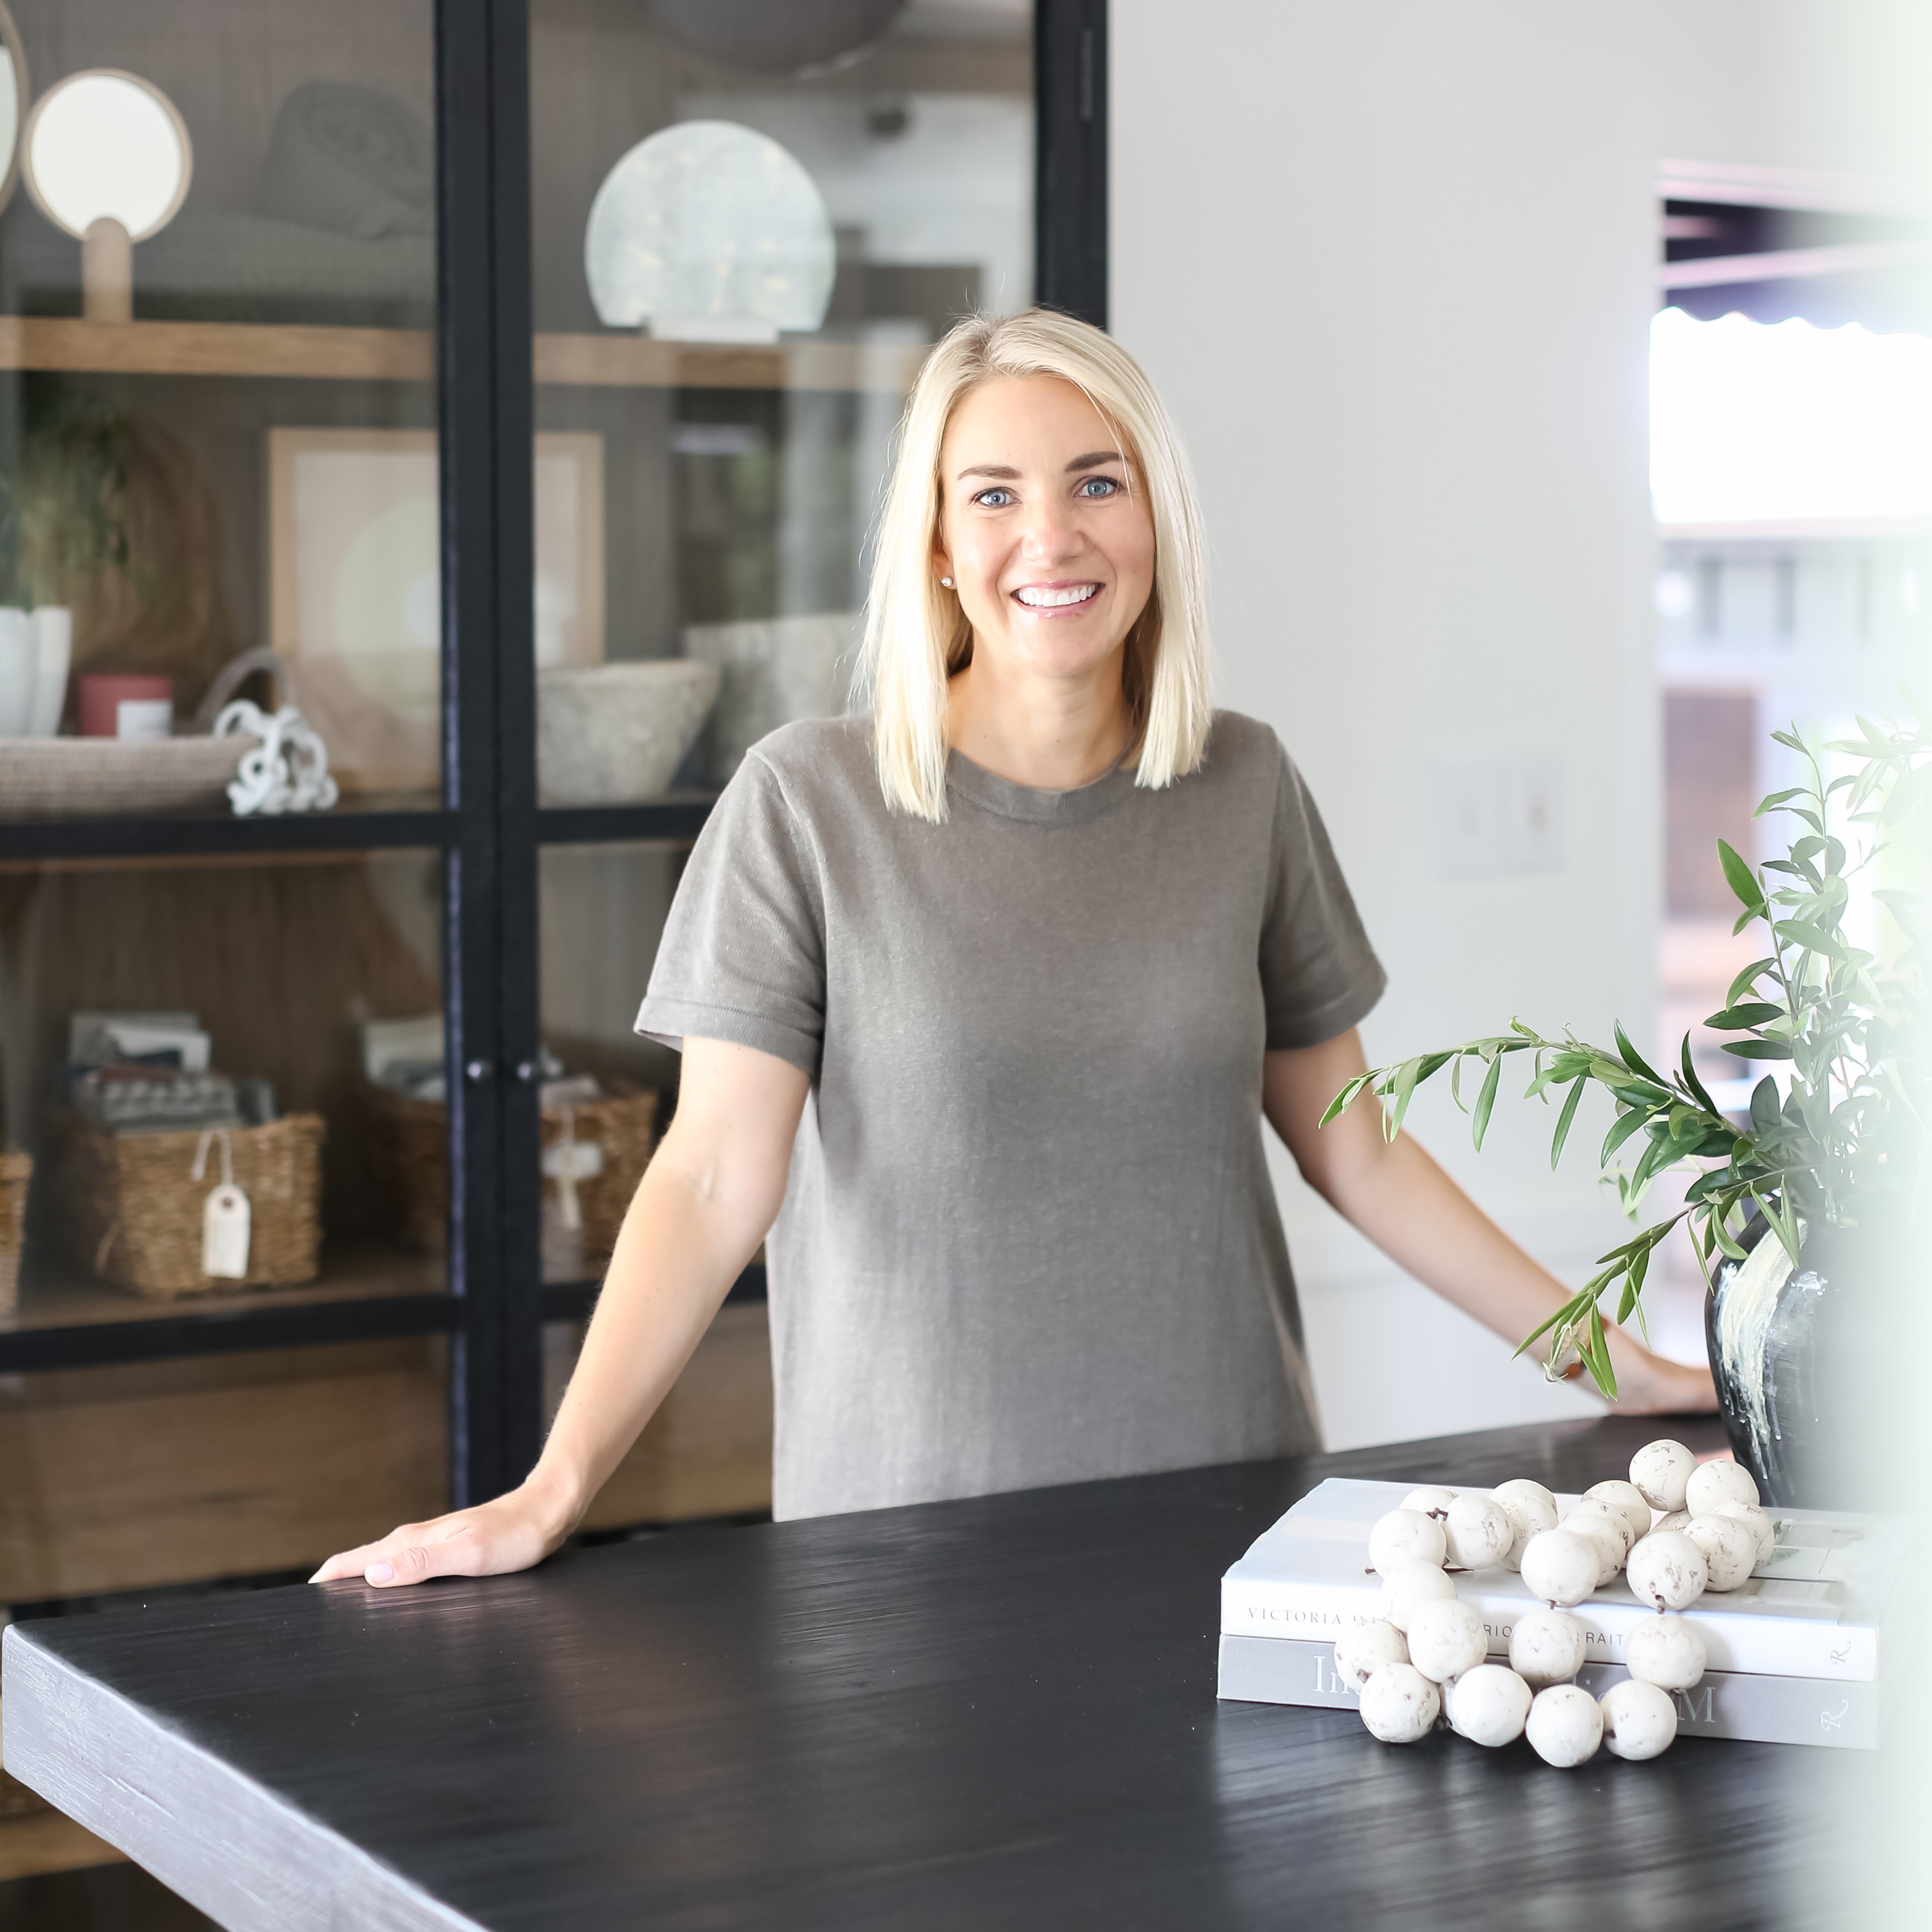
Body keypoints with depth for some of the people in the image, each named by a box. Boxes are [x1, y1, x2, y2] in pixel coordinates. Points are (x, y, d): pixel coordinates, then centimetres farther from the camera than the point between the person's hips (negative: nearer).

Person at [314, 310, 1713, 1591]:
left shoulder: (1243, 789, 4)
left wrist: (1614, 1359, 8)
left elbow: (1355, 1145, 11)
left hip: (1222, 1505, 3)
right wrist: (552, 1491, -20)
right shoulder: (810, 802, -5)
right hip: (909, 1520, -2)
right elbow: (713, 1181, -10)